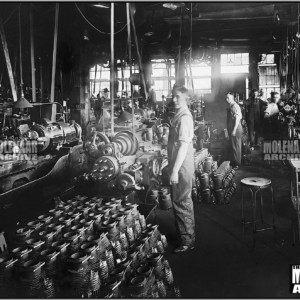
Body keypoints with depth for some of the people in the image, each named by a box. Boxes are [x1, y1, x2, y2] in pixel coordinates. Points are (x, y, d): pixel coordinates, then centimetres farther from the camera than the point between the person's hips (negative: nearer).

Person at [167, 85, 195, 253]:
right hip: (179, 165, 10)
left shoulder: (184, 117, -18)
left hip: (182, 167, -10)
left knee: (182, 203, 0)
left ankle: (188, 241, 12)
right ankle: (183, 234, 33)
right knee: (180, 201, 19)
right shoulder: (180, 115, 12)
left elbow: (183, 145, -23)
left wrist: (175, 170, -24)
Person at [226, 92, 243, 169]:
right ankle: (234, 162, 27)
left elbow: (237, 119, -21)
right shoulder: (230, 107, 11)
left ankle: (237, 164, 8)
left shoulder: (235, 106, -17)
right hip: (231, 129, 9)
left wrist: (234, 130, -23)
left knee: (236, 147, 0)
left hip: (236, 130, -9)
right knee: (233, 146, 16)